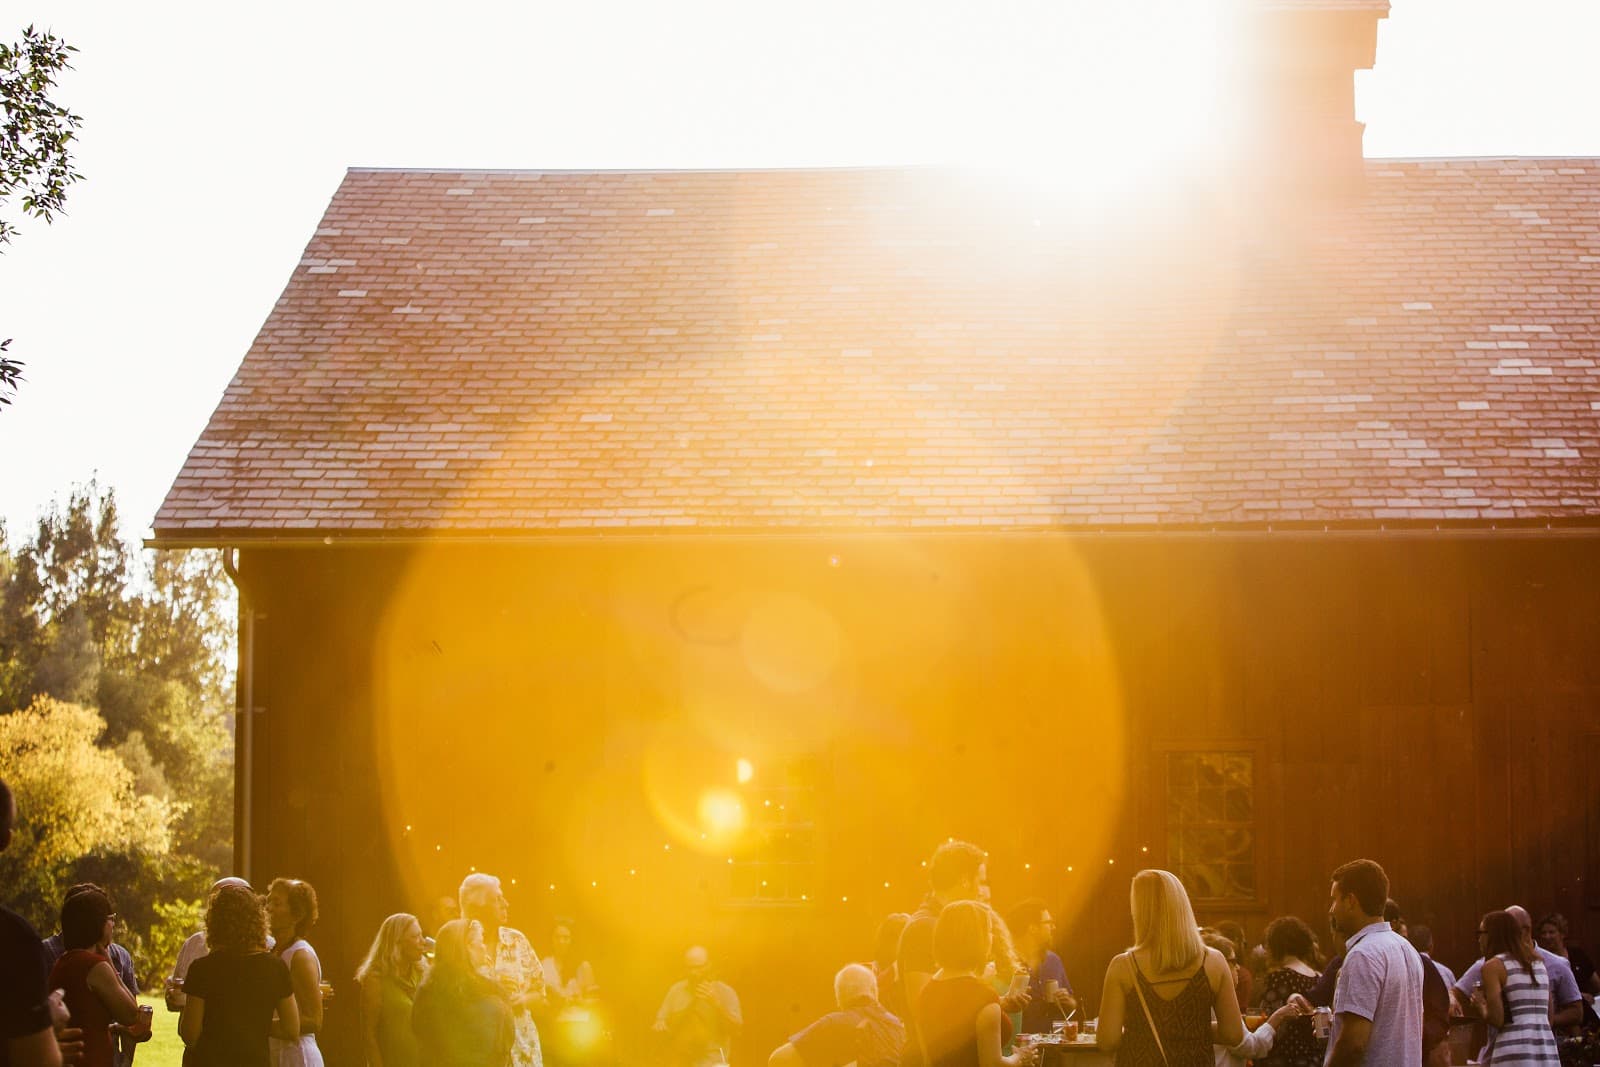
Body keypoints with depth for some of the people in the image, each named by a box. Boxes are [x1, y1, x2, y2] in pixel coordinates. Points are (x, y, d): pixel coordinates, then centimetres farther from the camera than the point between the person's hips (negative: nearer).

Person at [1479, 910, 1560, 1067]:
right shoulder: (1539, 963, 18)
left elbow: (1496, 1019, -11)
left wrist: (1481, 1006, 9)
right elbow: (1549, 1017, 18)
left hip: (1513, 1052, -6)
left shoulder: (1493, 966, -2)